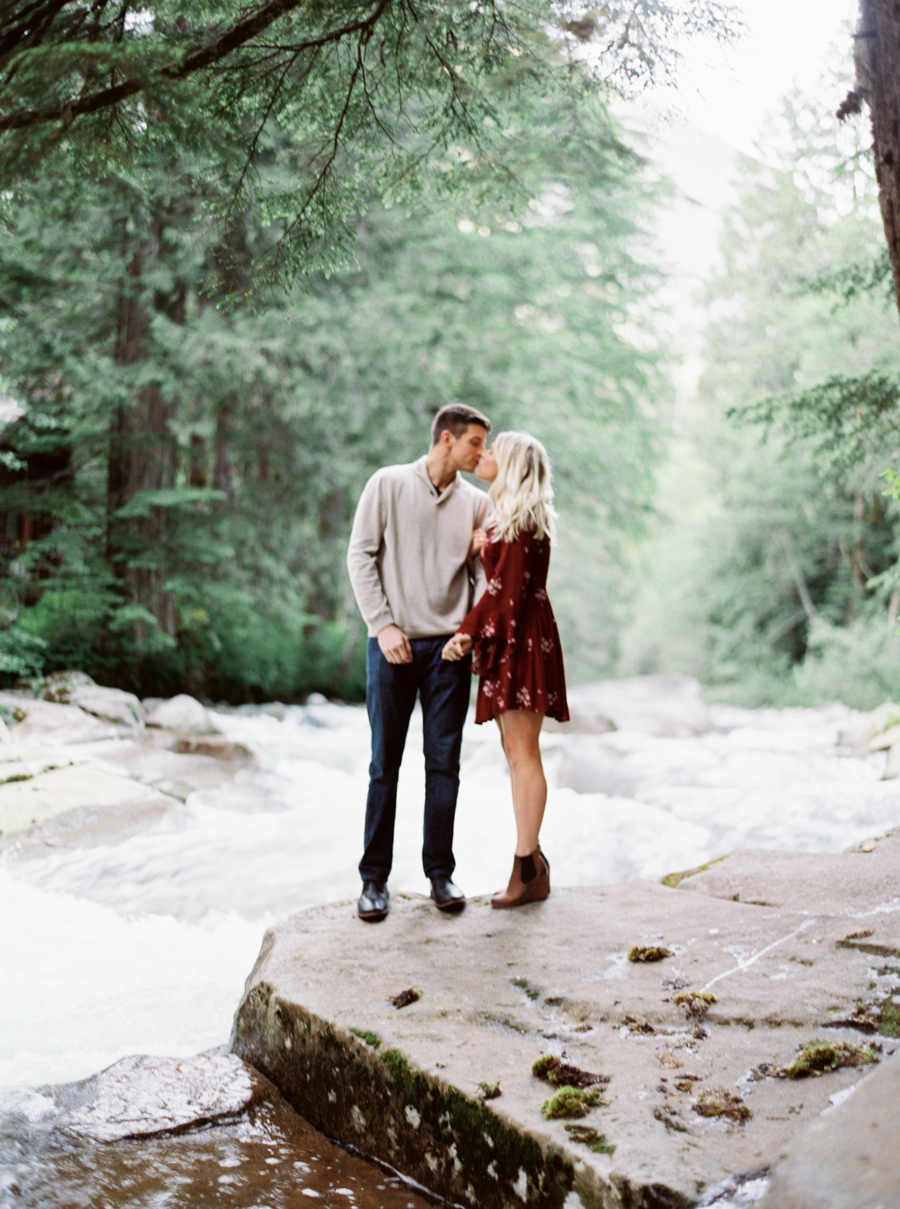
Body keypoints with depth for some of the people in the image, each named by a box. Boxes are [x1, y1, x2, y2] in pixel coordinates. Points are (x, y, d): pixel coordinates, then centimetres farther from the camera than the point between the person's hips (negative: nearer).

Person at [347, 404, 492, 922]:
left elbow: (484, 573, 9)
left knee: (445, 764, 5)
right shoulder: (388, 484, 2)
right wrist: (383, 625, -9)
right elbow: (360, 555, -1)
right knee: (385, 766, 3)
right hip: (393, 645, -2)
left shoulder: (476, 502, 9)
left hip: (449, 646, 2)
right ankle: (375, 878, 11)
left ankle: (441, 872, 15)